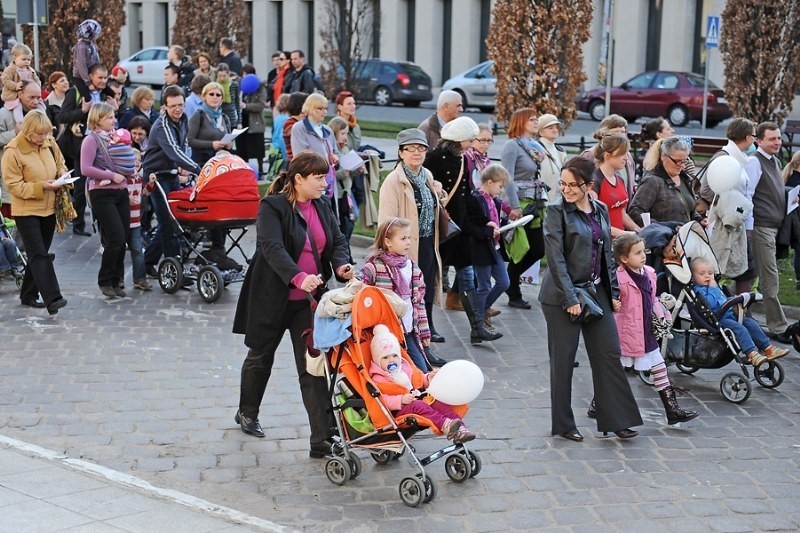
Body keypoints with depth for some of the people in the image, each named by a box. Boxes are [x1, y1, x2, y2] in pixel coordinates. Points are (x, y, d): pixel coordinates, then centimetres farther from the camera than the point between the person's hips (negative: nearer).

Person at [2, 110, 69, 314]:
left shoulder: (49, 143, 0)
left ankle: (28, 294, 27)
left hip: (49, 208, 6)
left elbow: (60, 165, 16)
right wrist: (41, 186, -25)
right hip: (26, 211, -6)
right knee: (39, 254, -12)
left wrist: (63, 176, -7)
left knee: (39, 254, 14)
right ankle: (52, 298, -17)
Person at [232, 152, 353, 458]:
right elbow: (272, 248, -28)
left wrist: (341, 265, -17)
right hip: (273, 297, -4)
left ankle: (323, 439, -5)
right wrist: (298, 277, -43)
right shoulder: (272, 207, -15)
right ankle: (247, 413, 43)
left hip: (309, 299, 4)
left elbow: (337, 242, 6)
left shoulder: (321, 207, 6)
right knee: (261, 357, 18)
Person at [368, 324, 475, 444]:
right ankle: (445, 425, -53)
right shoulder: (378, 379, -5)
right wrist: (400, 400, -28)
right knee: (418, 406, -35)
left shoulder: (404, 367, 20)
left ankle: (460, 429, -26)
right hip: (398, 411, -7)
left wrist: (428, 378, 13)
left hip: (417, 400, 8)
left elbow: (418, 379, 34)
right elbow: (381, 400, -18)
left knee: (439, 403, -14)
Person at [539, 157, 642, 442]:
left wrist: (613, 292, 9)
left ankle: (616, 420, 12)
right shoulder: (556, 211, -10)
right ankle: (563, 425, 14)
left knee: (609, 353, 4)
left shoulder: (600, 210, 8)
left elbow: (607, 254, 14)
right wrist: (570, 299, -19)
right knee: (563, 359, 3)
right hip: (562, 296, -6)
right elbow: (555, 258, -15)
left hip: (597, 291, 6)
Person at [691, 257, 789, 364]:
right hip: (718, 320, -10)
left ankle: (768, 348, 1)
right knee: (739, 328, -28)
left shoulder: (716, 286, 25)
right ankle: (752, 354, -38)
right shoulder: (699, 291, -7)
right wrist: (712, 288, -14)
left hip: (730, 315, 10)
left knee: (751, 323, 0)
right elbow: (711, 303, -24)